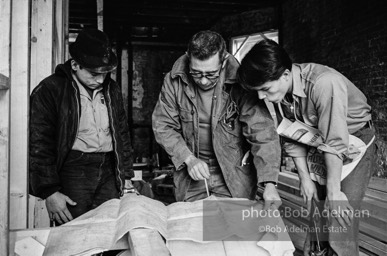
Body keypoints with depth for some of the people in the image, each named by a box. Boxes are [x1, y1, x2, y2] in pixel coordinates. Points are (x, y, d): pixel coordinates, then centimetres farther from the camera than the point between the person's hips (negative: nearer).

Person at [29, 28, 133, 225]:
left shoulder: (112, 90, 12)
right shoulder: (49, 90, -4)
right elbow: (40, 147, -7)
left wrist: (126, 178, 13)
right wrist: (50, 192, -11)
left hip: (109, 172, 4)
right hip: (72, 170, -4)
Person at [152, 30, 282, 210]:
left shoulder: (239, 84, -18)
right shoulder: (174, 81, -11)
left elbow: (262, 132, -21)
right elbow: (162, 126, -6)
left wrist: (269, 184, -30)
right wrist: (189, 159, -18)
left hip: (235, 175, -2)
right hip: (190, 175, 2)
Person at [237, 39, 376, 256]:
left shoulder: (324, 83, -34)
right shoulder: (278, 91, -13)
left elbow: (336, 142, -31)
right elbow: (292, 138, -3)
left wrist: (334, 192, -26)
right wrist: (305, 178, -3)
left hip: (354, 143, -5)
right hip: (318, 145, 6)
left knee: (341, 218, -11)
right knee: (317, 214, 6)